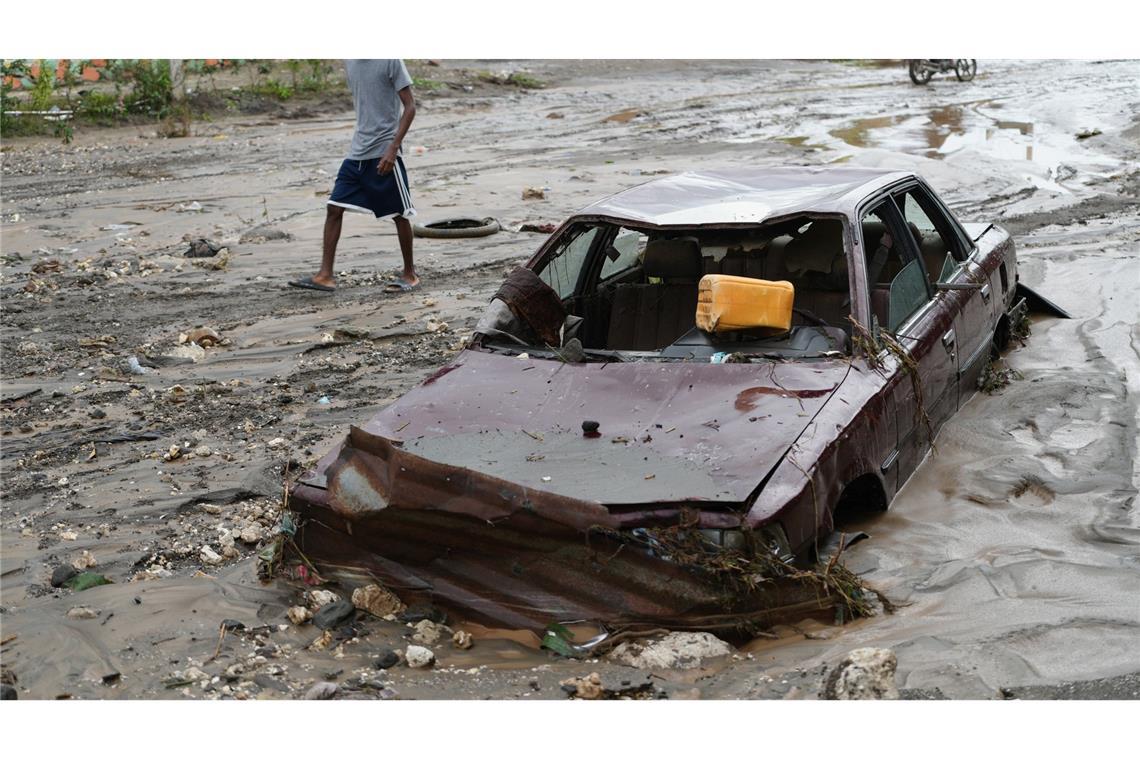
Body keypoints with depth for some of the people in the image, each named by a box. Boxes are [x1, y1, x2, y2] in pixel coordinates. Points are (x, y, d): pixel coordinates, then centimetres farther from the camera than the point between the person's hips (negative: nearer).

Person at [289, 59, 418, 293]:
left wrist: (393, 148, -18)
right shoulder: (349, 61, 10)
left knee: (399, 215, 3)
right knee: (333, 208, -1)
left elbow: (409, 106, -11)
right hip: (357, 151, 7)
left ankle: (410, 274, 19)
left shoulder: (390, 61, -10)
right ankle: (325, 276, 2)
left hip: (384, 152, -6)